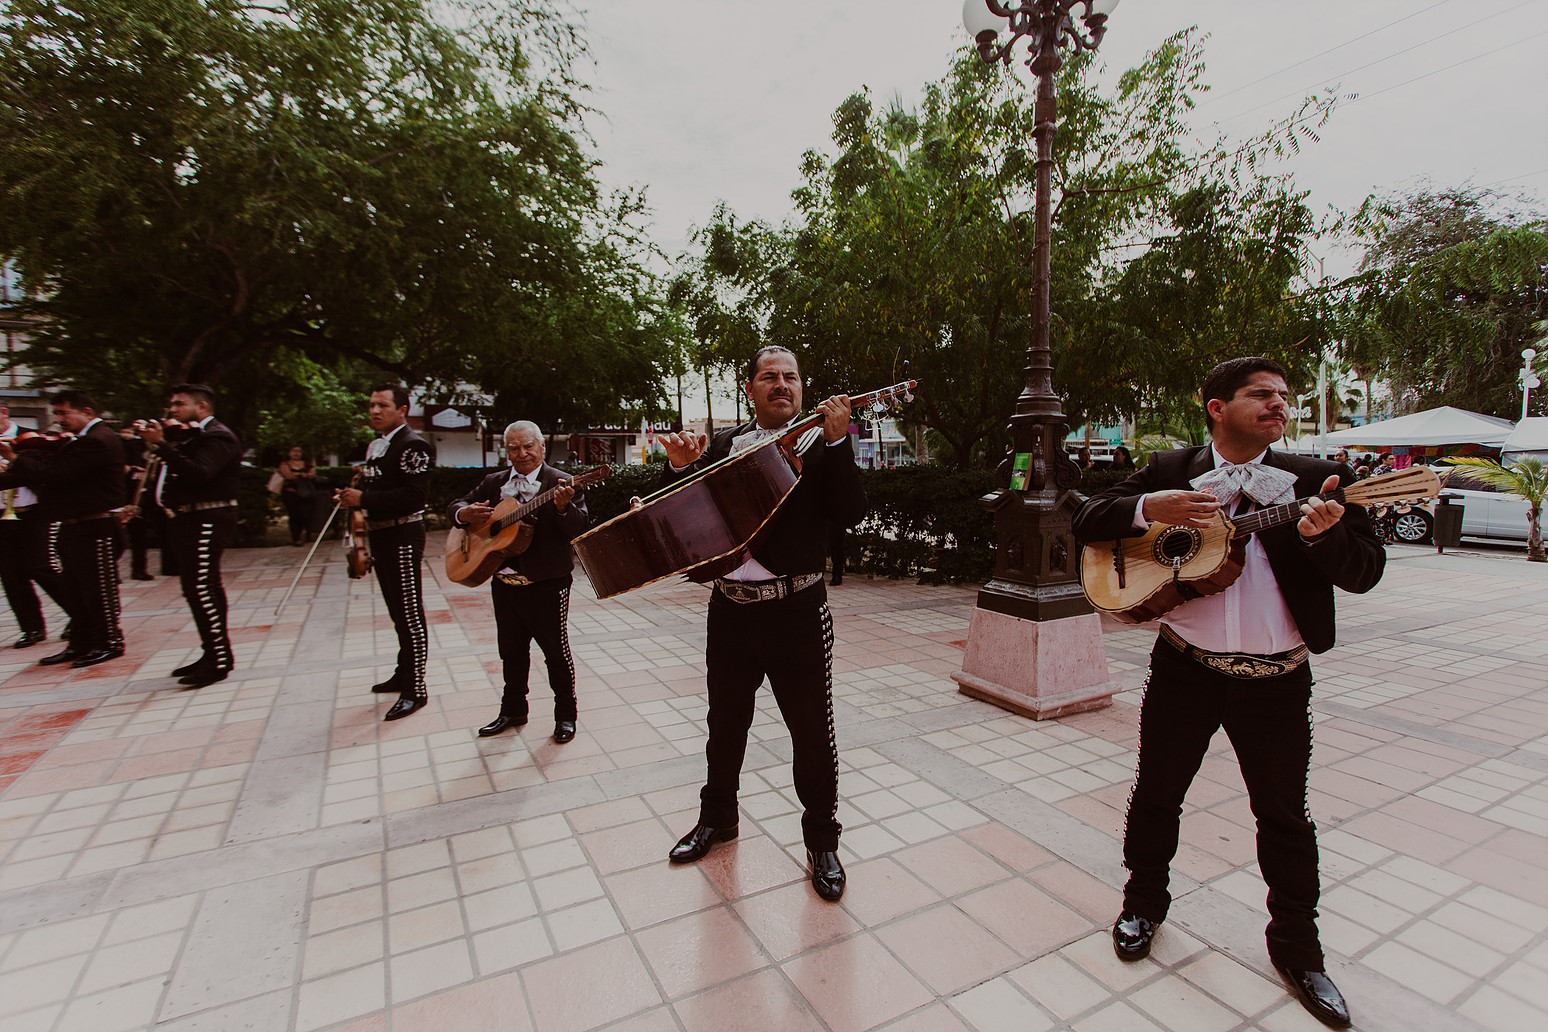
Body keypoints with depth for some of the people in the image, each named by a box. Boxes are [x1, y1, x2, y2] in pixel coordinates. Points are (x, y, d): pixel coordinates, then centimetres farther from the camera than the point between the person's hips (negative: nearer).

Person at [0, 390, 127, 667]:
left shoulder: (97, 441, -17)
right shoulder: (79, 441, 17)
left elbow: (54, 475, -22)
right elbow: (44, 470, 12)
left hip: (94, 528, -11)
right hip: (74, 528, 11)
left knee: (98, 588, 0)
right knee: (71, 590, 15)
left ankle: (110, 642, 11)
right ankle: (81, 643, 24)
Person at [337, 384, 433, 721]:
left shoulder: (413, 445, -14)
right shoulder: (375, 446, 17)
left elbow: (414, 495, -23)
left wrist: (364, 498, -20)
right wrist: (353, 496, 2)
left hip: (403, 538, -10)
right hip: (381, 538, 10)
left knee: (410, 614, -4)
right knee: (398, 614, 19)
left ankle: (415, 689, 3)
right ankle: (403, 673, 32)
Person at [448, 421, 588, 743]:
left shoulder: (562, 484, -9)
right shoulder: (493, 483, 9)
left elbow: (578, 529, -20)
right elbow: (455, 506, 14)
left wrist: (563, 507, -40)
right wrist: (464, 514, -9)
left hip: (546, 584, -5)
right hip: (504, 583, 6)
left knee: (556, 651, 6)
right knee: (512, 652, 19)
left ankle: (566, 715, 22)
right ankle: (513, 711, 36)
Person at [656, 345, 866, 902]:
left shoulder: (821, 442, -1)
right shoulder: (722, 444, 9)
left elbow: (851, 512, -14)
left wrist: (837, 441, -23)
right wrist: (679, 466, -11)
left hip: (797, 610, -3)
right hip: (730, 606, 4)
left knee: (812, 730, 7)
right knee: (725, 723, 19)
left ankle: (821, 839, 29)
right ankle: (717, 817, 43)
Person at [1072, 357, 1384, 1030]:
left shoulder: (1313, 479, 1)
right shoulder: (1169, 471, 1)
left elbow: (1365, 572, -6)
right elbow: (1087, 521, -3)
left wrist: (1326, 533, -27)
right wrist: (1150, 508, -21)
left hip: (1276, 679, 1)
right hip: (1184, 670, 0)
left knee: (1284, 814, 13)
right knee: (1156, 793, 14)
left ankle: (1296, 946, 36)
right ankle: (1144, 900, 39)